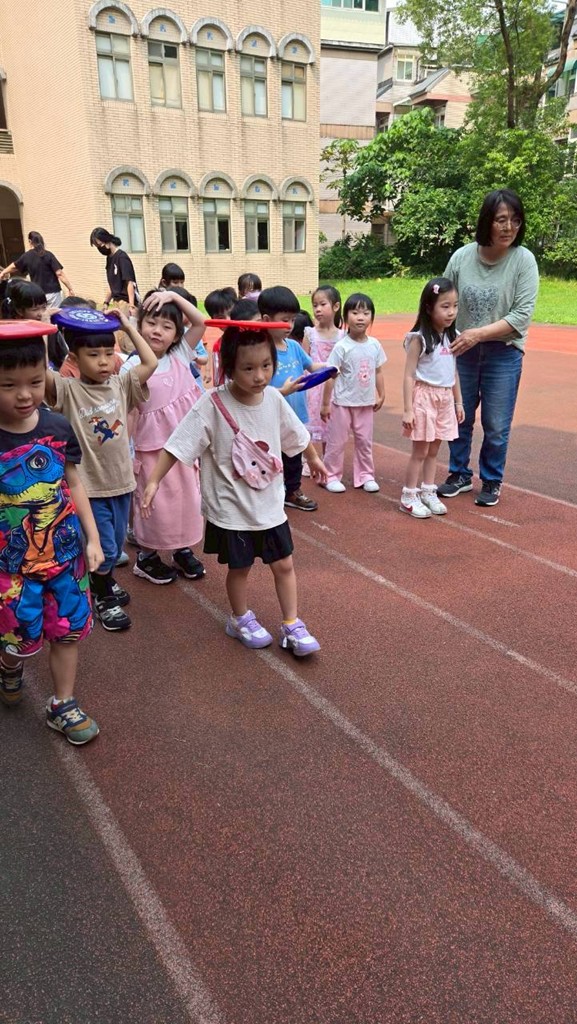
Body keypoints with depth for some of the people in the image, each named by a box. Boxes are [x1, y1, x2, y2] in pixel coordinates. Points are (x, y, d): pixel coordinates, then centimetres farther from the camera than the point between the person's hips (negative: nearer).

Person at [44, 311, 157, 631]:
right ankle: (104, 598, 25)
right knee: (104, 548, 2)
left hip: (121, 480, 5)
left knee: (116, 545, 20)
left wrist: (128, 326, -3)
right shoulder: (68, 390, -11)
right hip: (90, 485, -5)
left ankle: (102, 581, 46)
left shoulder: (121, 385, 1)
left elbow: (151, 363, -5)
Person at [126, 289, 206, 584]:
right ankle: (146, 557, 26)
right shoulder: (132, 367, -11)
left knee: (188, 498, 14)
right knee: (155, 502, 7)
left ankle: (182, 550, 33)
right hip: (154, 447, -4)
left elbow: (200, 322, -4)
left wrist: (173, 295, -13)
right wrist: (127, 452, -11)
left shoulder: (180, 355, 1)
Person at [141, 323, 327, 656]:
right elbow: (178, 446, -17)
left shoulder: (274, 399, -6)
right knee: (240, 567, 14)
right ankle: (241, 619, 38)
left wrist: (314, 459, 26)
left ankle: (292, 624, 28)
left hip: (270, 504, 4)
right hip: (231, 508, -4)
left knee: (284, 564, 12)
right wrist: (154, 481, -20)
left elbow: (296, 435, 12)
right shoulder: (212, 405, -20)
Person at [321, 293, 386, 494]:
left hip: (366, 402, 4)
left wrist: (381, 396, 11)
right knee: (336, 441, 6)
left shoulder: (374, 345, -1)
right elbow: (331, 376, -12)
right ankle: (331, 476, 18)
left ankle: (365, 475, 25)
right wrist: (325, 403, -11)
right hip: (342, 402, -4)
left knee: (365, 441, 13)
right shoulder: (342, 346, -14)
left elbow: (378, 372, 10)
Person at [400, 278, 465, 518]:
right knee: (420, 451, 1)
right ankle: (408, 497, 13)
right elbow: (409, 375, -13)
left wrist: (458, 402, 16)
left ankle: (428, 492, 24)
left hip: (445, 399, 6)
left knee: (434, 449, 13)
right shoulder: (419, 338, -12)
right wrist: (408, 410, -17)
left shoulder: (453, 337, 6)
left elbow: (454, 373, 14)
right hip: (424, 396, -6)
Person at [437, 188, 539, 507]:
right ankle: (460, 475, 32)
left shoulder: (523, 260, -11)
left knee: (496, 426, 5)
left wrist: (478, 333, -23)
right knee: (458, 419, 13)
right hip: (462, 352, 2)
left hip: (503, 354, -2)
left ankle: (491, 482, 24)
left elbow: (522, 314, -16)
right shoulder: (461, 257, -6)